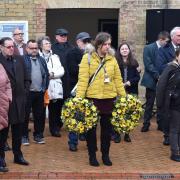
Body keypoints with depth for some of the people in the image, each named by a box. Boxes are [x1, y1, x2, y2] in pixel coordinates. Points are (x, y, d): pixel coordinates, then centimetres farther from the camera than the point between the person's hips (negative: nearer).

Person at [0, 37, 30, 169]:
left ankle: (18, 155, 24)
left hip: (19, 101, 5)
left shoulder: (19, 59, 8)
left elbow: (26, 79, 14)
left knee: (18, 131, 13)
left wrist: (24, 91, 5)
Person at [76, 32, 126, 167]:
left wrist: (124, 97, 4)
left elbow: (118, 79, 8)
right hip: (92, 97, -3)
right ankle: (92, 155, 20)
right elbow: (83, 79, -10)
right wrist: (79, 98, -17)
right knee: (91, 127, 8)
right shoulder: (87, 58, -5)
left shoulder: (112, 58, 6)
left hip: (109, 98, 3)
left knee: (107, 128, 12)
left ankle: (106, 155, 25)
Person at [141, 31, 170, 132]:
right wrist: (157, 76, -19)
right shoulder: (148, 48, -4)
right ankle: (146, 124, 13)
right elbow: (148, 64, -12)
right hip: (152, 80, -3)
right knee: (149, 104, 4)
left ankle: (161, 124, 16)